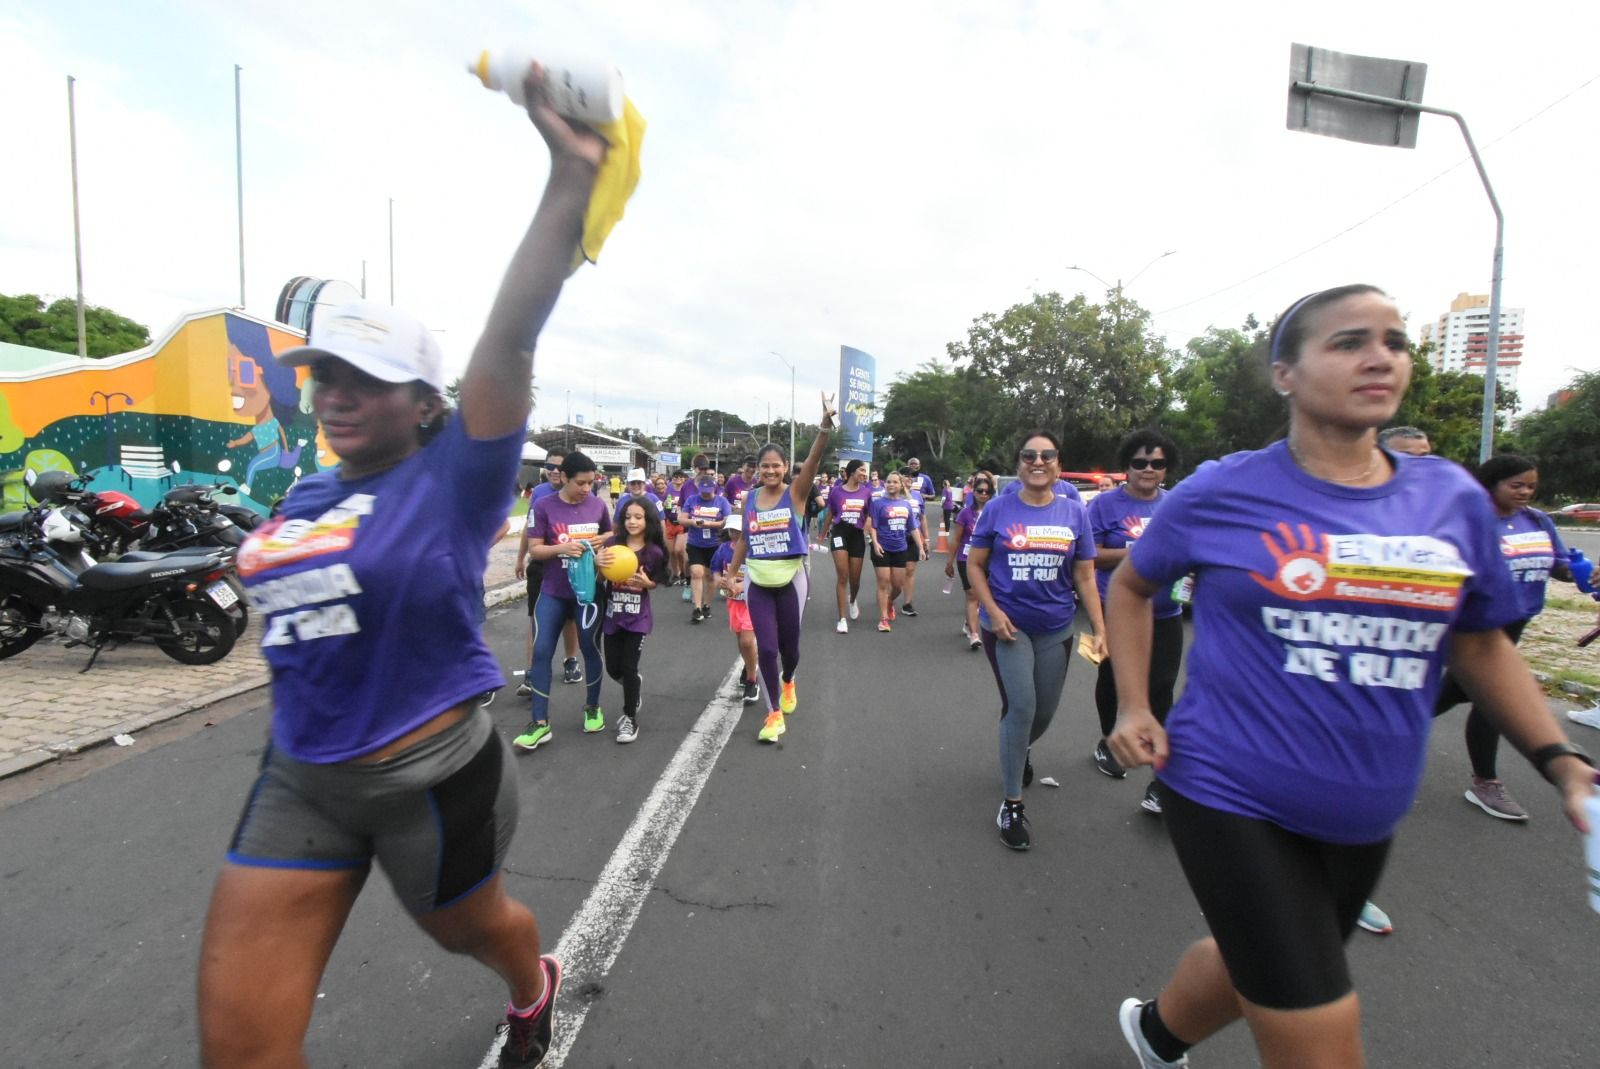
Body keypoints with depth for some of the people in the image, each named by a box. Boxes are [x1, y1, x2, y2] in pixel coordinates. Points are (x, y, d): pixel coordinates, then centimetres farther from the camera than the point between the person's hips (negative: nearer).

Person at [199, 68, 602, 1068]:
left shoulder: (453, 477, -16)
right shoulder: (304, 499, 4)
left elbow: (508, 343, -30)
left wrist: (571, 181, -36)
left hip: (432, 773, -5)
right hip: (298, 781, 6)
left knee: (470, 925, 24)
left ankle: (536, 987, 60)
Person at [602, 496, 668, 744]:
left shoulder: (654, 552, -7)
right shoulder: (613, 544, -7)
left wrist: (646, 582, -16)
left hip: (637, 617, -2)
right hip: (612, 614, 2)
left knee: (629, 668, -3)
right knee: (613, 668, 8)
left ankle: (630, 718, 15)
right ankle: (635, 685, 43)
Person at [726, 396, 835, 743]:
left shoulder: (795, 492, -8)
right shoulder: (747, 499, 1)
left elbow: (814, 460, -25)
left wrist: (825, 426, -39)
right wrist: (732, 573, 11)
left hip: (791, 581, -2)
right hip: (758, 583, 2)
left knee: (789, 645, 11)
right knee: (766, 648, -2)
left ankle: (788, 681, 47)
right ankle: (775, 715, 13)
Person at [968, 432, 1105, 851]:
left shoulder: (1075, 512, -1)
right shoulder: (998, 509, -6)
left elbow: (1085, 576, 2)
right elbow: (975, 566, -1)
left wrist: (1099, 629, -5)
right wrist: (992, 612, -14)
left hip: (1055, 629, 3)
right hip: (1006, 626, -3)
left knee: (1044, 712, 14)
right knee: (1020, 707, -12)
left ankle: (1017, 753, 48)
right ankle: (1011, 805, 4)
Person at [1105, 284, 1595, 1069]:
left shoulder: (1453, 499, 0)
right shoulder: (1223, 493, -11)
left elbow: (1480, 644, 12)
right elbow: (1131, 586, 3)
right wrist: (1132, 707, -5)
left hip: (1363, 819, 5)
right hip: (1231, 799, -5)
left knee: (1249, 965, 26)